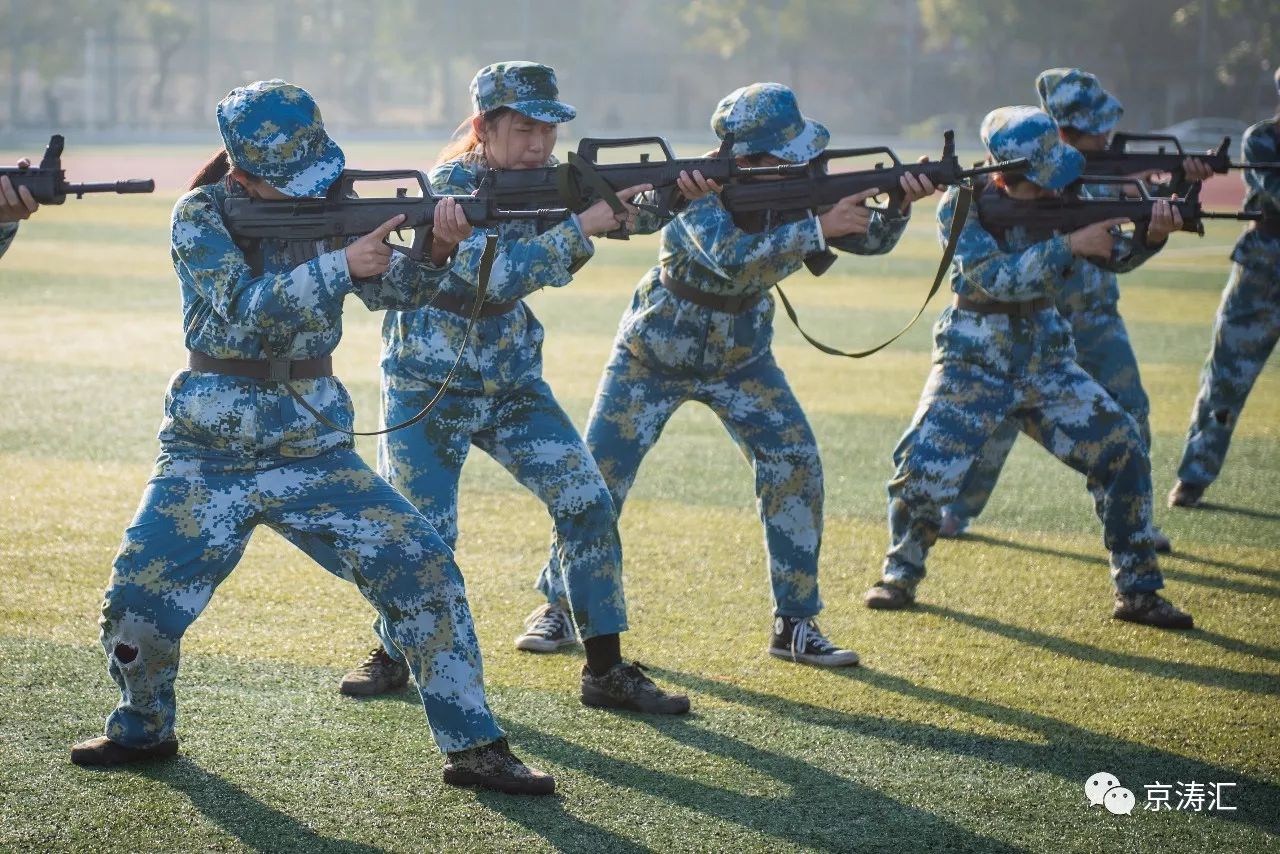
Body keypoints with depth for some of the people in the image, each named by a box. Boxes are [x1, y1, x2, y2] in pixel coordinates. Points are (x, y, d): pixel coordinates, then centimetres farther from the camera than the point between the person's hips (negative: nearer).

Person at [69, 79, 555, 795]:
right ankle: (143, 729, 27)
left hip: (315, 454, 2)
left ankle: (475, 747, -2)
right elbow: (246, 309, -24)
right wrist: (340, 264, -35)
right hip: (208, 459, -2)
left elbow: (391, 291, -8)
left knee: (424, 571, -11)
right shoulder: (201, 217, -9)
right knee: (138, 607, -5)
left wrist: (437, 249, -29)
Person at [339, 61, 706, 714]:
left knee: (588, 505, -6)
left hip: (512, 383, 5)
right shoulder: (449, 186, -19)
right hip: (427, 389, -5)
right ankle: (391, 654, 22)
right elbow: (500, 274, -32)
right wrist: (584, 225, -37)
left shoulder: (547, 179, -2)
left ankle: (606, 671, 1)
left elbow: (631, 214, -11)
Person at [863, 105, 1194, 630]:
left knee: (1124, 453, -8)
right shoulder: (964, 204, -14)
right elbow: (992, 278, -27)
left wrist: (1151, 235, -29)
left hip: (1046, 364, 4)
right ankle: (900, 576, 10)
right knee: (922, 469, -18)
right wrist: (1069, 245, -32)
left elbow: (1116, 255, -8)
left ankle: (1137, 591, 5)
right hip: (972, 365, -4)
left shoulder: (1062, 200, -1)